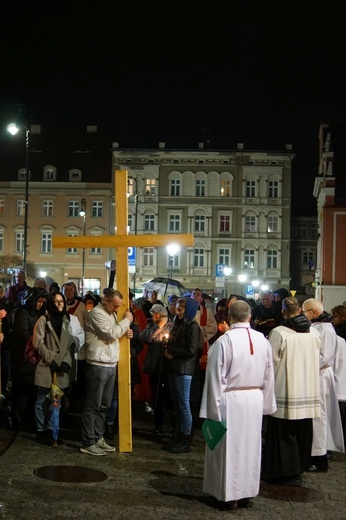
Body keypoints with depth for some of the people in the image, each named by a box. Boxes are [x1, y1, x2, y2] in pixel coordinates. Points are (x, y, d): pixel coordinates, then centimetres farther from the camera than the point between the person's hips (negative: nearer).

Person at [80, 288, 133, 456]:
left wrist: (126, 331, 6)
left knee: (104, 405, 12)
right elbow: (112, 333, -19)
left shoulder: (111, 314, 17)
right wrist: (127, 320, -7)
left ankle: (98, 438, 20)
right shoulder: (96, 313, -11)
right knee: (93, 405, -3)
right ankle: (88, 443, 2)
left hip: (110, 365, 9)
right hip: (98, 365, -9)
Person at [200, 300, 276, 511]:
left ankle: (229, 496, 14)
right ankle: (248, 493, 24)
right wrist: (265, 403, 15)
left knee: (230, 448, 6)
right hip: (254, 399, 5)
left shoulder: (224, 341, -17)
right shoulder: (262, 340, -2)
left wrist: (213, 407, -6)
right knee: (250, 446, 15)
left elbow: (216, 377, -14)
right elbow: (269, 375, 5)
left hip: (231, 400, -4)